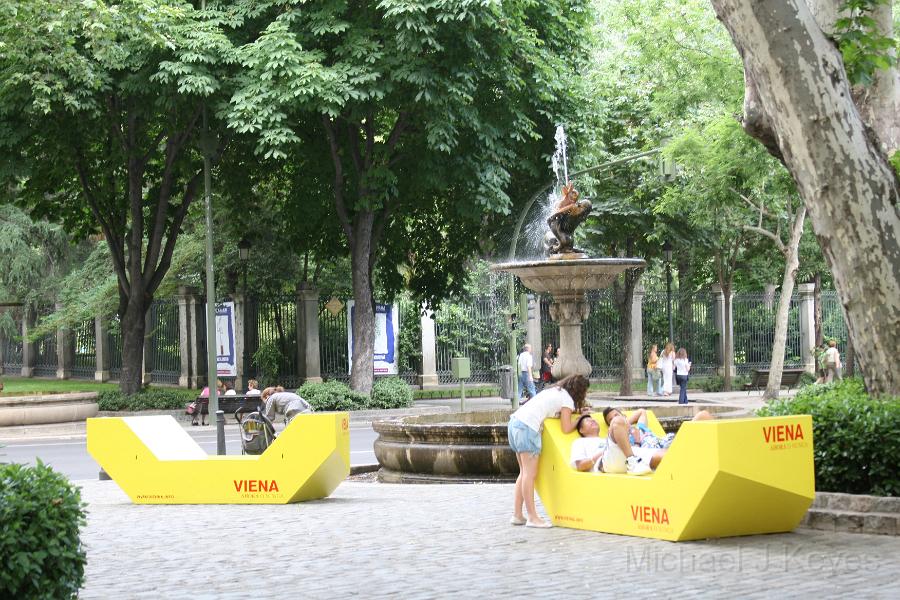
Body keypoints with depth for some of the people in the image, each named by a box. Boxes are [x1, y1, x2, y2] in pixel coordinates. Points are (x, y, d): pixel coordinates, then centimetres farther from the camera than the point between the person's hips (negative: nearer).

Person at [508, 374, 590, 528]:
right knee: (530, 474, -8)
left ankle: (517, 515, 13)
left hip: (515, 421, 9)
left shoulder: (555, 390, 25)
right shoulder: (567, 399, 0)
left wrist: (576, 411, 19)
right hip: (528, 427, -9)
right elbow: (566, 428, -2)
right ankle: (532, 518, -8)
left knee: (525, 473, 13)